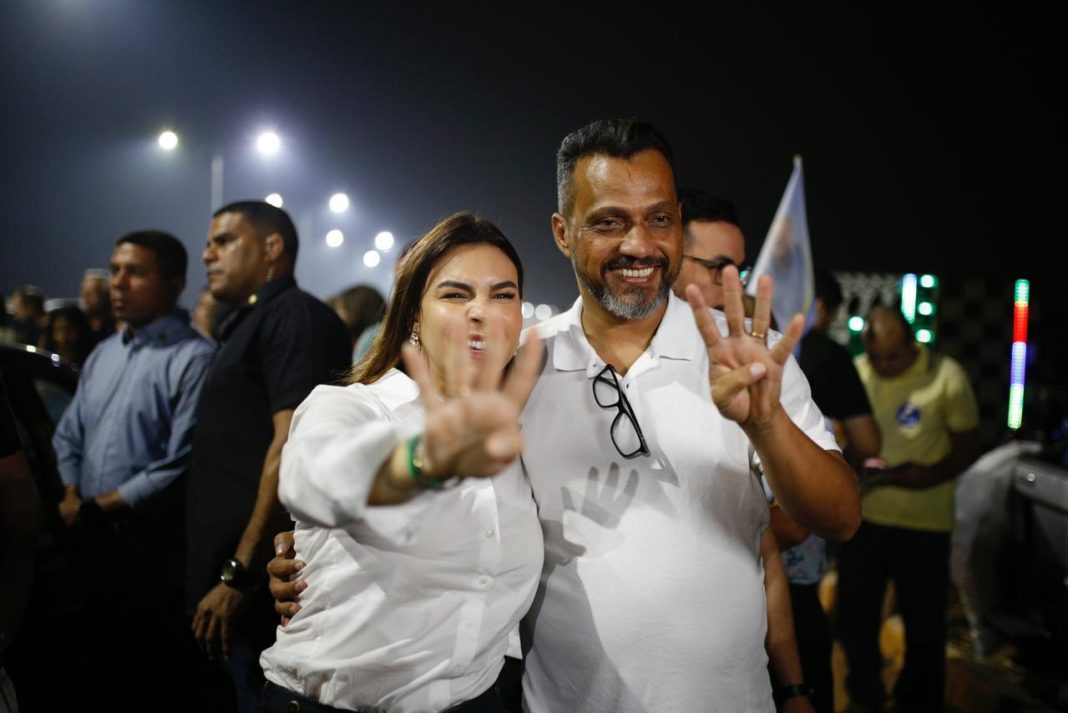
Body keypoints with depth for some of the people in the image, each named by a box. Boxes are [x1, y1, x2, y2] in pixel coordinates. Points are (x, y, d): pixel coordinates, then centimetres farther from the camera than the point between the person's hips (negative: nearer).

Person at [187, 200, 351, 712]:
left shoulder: (296, 317, -8)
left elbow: (293, 447, -19)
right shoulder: (246, 326, 21)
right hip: (220, 584, 9)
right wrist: (215, 578, 15)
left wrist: (238, 575, -21)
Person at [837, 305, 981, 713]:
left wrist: (934, 473, -19)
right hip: (864, 515, 2)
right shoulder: (854, 374, -1)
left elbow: (968, 446, -1)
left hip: (926, 525, -2)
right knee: (855, 618, 12)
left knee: (925, 625, 8)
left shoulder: (945, 376, -7)